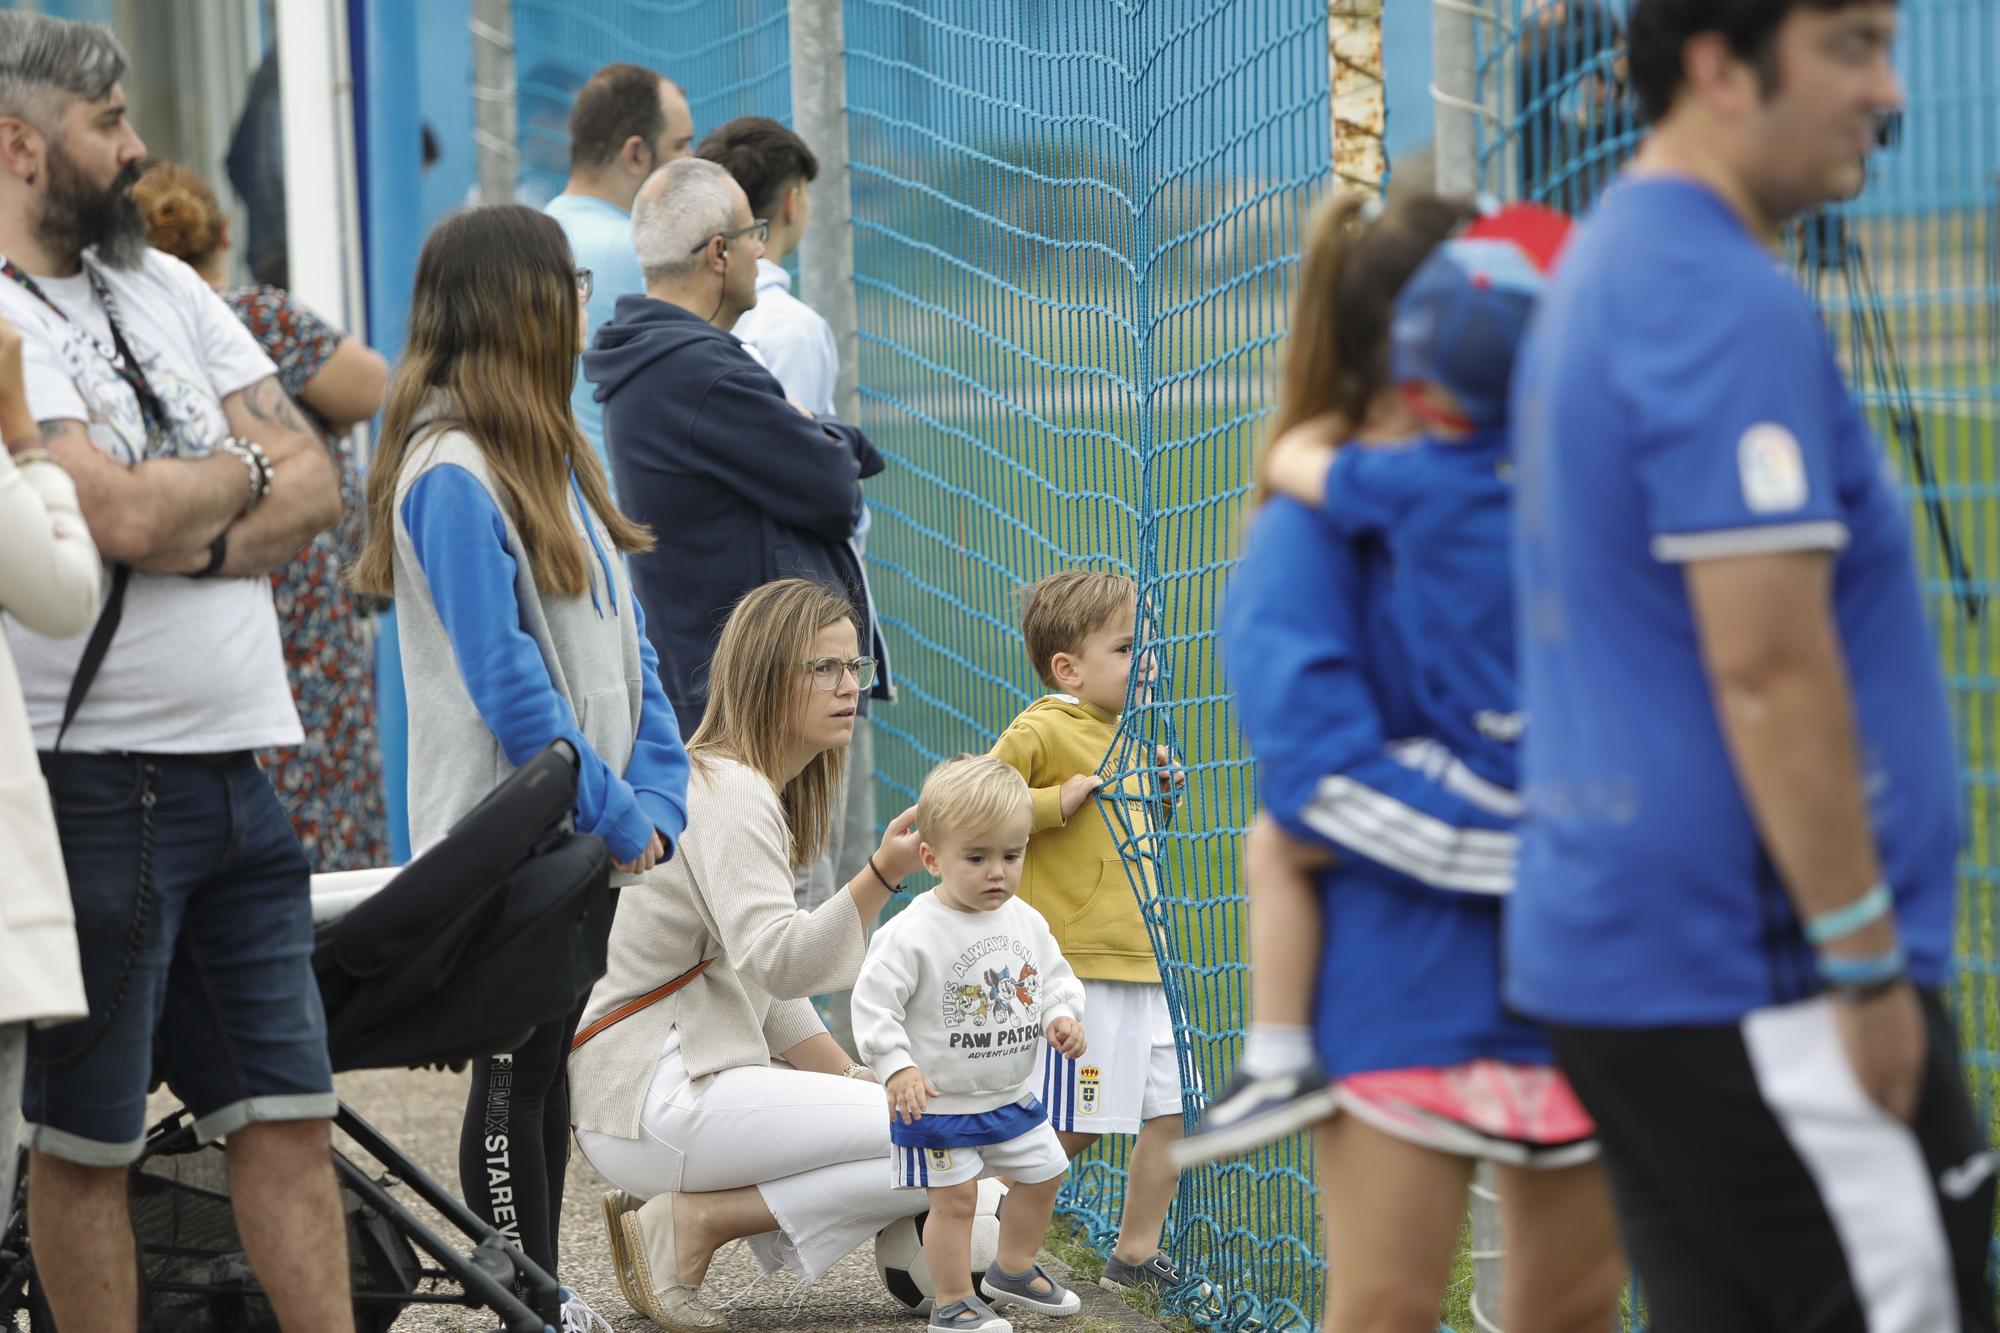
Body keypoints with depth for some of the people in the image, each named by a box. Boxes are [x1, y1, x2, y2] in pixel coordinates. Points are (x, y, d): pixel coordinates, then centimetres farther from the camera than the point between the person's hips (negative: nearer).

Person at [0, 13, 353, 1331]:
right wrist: (244, 470, -2)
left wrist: (202, 533, -11)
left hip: (235, 765, 8)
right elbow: (119, 513, -22)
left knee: (289, 1113, 6)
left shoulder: (166, 286, 15)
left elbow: (317, 481, 9)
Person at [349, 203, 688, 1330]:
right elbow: (505, 681, -19)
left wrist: (655, 800, 0)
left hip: (587, 830, 8)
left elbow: (623, 642, 11)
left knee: (550, 1065, 13)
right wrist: (617, 815, -15)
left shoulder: (554, 455, 12)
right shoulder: (453, 473, -17)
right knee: (514, 1078, -1)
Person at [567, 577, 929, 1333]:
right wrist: (881, 877, -38)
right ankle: (696, 1221, -9)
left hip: (697, 1080, 10)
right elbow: (775, 960, -28)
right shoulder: (728, 794, -14)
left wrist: (855, 1082, 11)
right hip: (652, 1098, -10)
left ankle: (692, 1215, 7)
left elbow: (772, 998, 21)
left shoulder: (760, 793, 18)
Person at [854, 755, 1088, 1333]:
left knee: (1042, 1175, 18)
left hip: (1013, 1095, 7)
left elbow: (1055, 979, 10)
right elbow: (874, 1004, -20)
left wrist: (1063, 1017, -10)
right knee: (954, 1197, -4)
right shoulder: (912, 934, -21)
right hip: (939, 1102, -7)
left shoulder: (1026, 922, -1)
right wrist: (897, 1068, -28)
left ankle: (1013, 1269, 40)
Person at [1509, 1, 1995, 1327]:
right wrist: (1868, 962, -19)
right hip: (1753, 978, -10)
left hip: (1614, 950, 10)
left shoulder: (1604, 273, 17)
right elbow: (1767, 663, -22)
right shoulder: (1732, 307, -17)